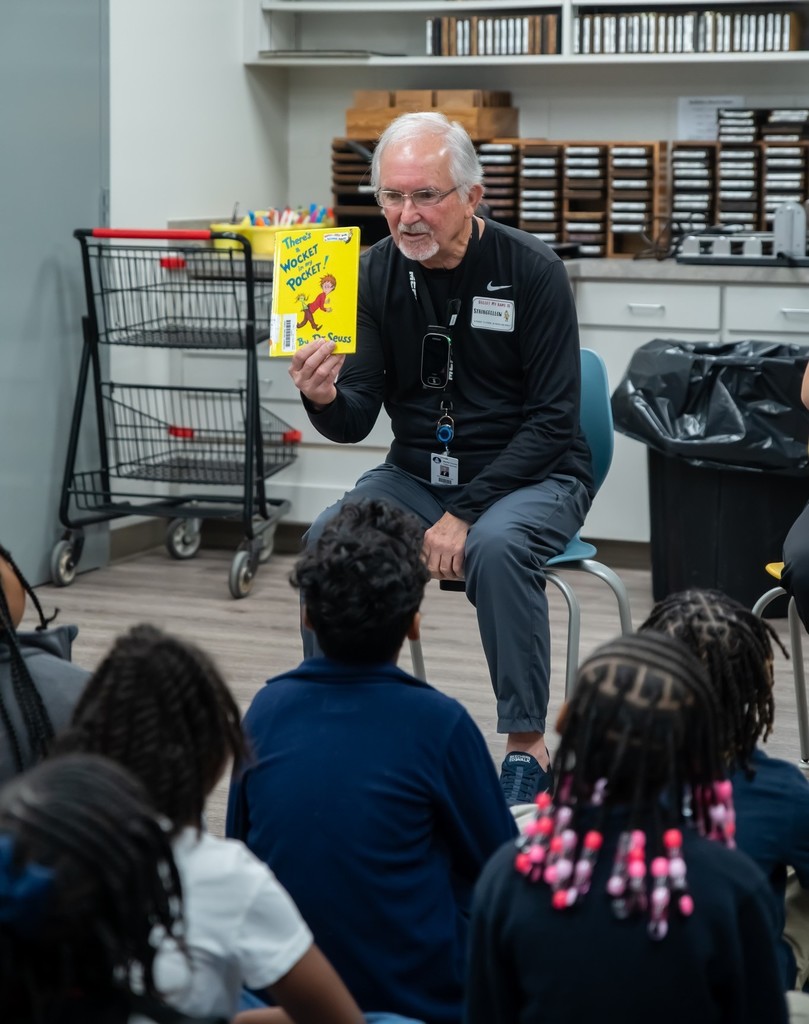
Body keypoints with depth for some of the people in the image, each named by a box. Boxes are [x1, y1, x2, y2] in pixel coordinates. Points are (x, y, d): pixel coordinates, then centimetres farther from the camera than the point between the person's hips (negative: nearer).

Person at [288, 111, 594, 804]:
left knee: (496, 545, -35)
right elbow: (356, 422, -5)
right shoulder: (377, 273, -3)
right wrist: (324, 397, -30)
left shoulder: (531, 271, -14)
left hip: (532, 477, -4)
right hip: (417, 472, 4)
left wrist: (464, 515, -22)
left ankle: (527, 748, -22)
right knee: (327, 538, -23)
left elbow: (553, 419, -14)